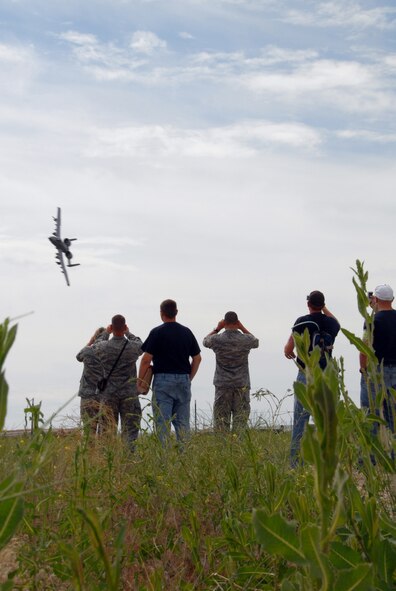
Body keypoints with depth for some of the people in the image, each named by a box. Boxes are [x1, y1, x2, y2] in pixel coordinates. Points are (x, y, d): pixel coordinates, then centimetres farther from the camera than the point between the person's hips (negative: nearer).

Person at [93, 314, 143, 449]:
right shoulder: (133, 347, -9)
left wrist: (106, 333, 29)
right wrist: (127, 333, 30)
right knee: (130, 431, 3)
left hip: (108, 396, 1)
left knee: (108, 432, 7)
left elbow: (96, 346, 17)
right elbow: (139, 343, 16)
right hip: (129, 395, -1)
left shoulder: (104, 347, -8)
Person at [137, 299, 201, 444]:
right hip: (183, 380, 4)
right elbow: (197, 358, 12)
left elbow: (146, 359, -8)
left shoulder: (157, 332, -6)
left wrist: (140, 381, 1)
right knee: (182, 422, 9)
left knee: (162, 422, -2)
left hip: (163, 379, -4)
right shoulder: (187, 332, 9)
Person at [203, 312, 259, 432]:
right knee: (241, 420, 3)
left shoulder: (217, 339, -7)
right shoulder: (246, 340, -5)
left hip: (222, 385, 0)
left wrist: (217, 328, 15)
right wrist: (242, 328, 13)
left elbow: (205, 341, 16)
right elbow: (256, 342, 19)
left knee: (221, 418, 3)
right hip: (242, 385, 0)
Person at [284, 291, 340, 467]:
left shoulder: (302, 322, -7)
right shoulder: (331, 323, 5)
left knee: (300, 419, -1)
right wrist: (324, 308, 32)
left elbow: (288, 349, -6)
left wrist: (290, 353, 15)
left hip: (306, 375, -3)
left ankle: (296, 462, -3)